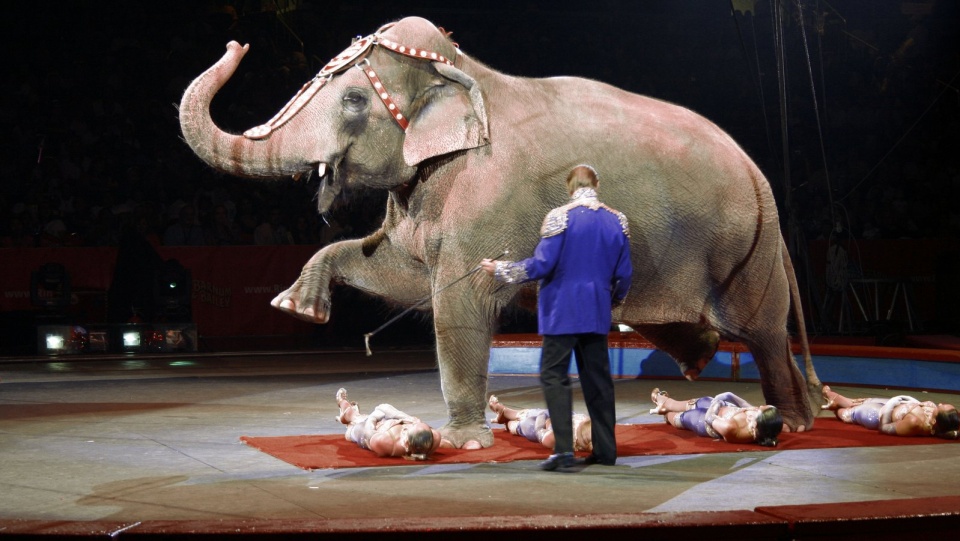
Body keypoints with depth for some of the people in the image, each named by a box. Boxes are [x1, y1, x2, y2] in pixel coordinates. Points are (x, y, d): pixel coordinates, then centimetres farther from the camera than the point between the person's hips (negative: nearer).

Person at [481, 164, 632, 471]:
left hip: (562, 312, -5)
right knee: (597, 378, 13)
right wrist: (615, 298, 29)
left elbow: (541, 264, -13)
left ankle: (564, 451, -11)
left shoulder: (560, 217, -10)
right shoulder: (617, 221, 4)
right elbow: (624, 273, 8)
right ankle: (605, 450, 16)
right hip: (597, 313, 5)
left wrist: (500, 270, -2)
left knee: (554, 376, -2)